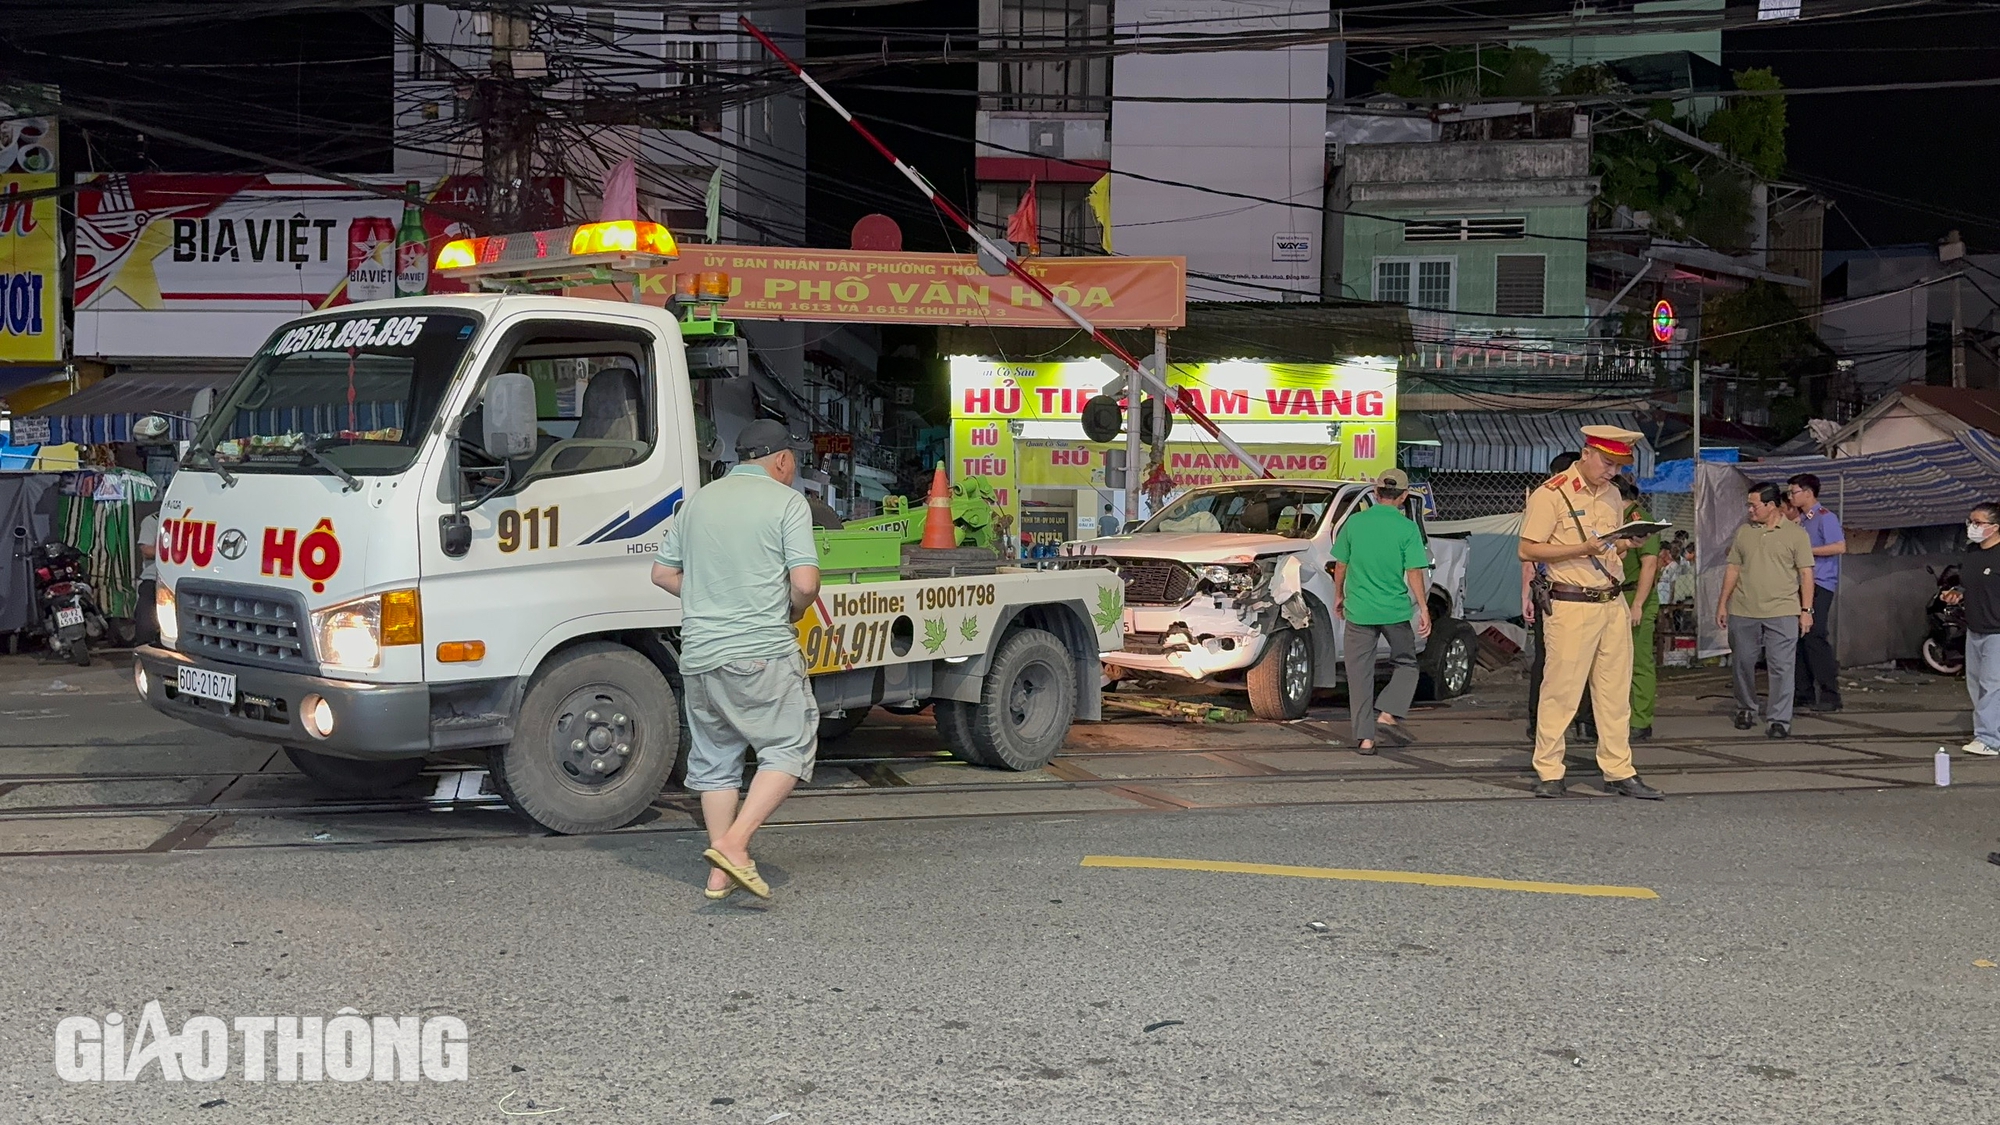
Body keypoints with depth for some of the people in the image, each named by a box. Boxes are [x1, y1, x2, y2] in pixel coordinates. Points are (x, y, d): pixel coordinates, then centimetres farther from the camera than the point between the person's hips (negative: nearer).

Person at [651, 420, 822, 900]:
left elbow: (664, 574, 17)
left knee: (714, 759, 15)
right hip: (762, 654, -6)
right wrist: (791, 614, 8)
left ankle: (720, 874, 16)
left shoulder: (698, 500, 14)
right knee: (790, 747, 4)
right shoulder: (787, 503, -3)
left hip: (699, 655, 6)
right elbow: (805, 584, -12)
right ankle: (734, 843, -11)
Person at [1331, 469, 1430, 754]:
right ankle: (1388, 715, 0)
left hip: (1358, 611, 2)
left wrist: (1339, 596, 21)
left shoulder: (1354, 522, 1)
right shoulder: (1407, 528, -6)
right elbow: (1414, 572, -8)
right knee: (1406, 664, 18)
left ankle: (1365, 737, 4)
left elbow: (1340, 565, 7)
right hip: (1395, 611, -2)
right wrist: (1423, 608, -2)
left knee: (1360, 673, 6)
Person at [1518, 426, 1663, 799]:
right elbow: (1527, 550, -11)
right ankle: (1549, 772, 5)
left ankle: (1619, 771, 13)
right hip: (1571, 607, -7)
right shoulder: (1551, 494, -7)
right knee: (1561, 689, -4)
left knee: (1615, 691, 7)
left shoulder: (1612, 495, 16)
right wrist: (1582, 549, -19)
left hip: (1613, 603, 7)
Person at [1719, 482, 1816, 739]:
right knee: (1742, 663, 10)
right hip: (1743, 612, 4)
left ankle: (1780, 720, 0)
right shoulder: (1744, 532, 11)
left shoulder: (1795, 534, 1)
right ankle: (1745, 709, 28)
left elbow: (1806, 573, 1)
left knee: (1781, 667, -5)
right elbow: (1733, 569, 14)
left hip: (1782, 612, -3)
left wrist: (1806, 609, -5)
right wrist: (1723, 603, 10)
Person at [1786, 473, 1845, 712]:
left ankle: (1830, 695, -10)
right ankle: (1803, 692, 14)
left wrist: (1806, 550, -18)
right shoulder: (1801, 519, 17)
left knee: (1814, 637, -13)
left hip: (1820, 585, -9)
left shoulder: (1825, 517, -9)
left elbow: (1840, 547, -20)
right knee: (1798, 638, 8)